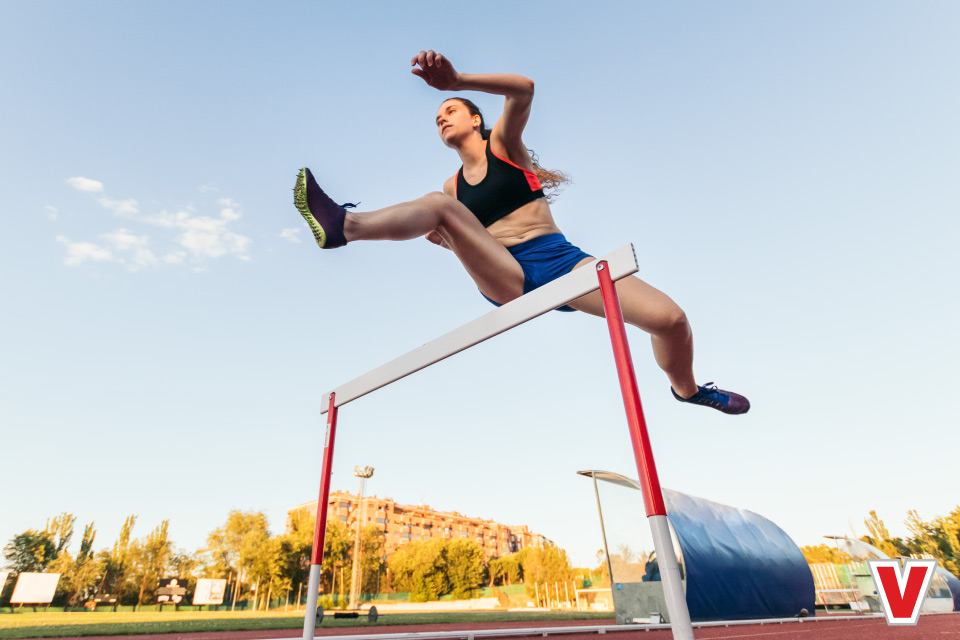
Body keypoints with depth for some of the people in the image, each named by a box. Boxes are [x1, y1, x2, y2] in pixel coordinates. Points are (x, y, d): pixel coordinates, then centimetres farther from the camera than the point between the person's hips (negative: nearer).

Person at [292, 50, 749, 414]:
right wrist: (441, 235, 5)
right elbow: (465, 238, 29)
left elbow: (523, 89, -14)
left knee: (671, 319, -15)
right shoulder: (453, 186, 18)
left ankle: (686, 388, 17)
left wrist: (455, 81, -28)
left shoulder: (503, 144, 7)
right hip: (508, 282, 2)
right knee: (439, 207, -20)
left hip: (560, 260, -1)